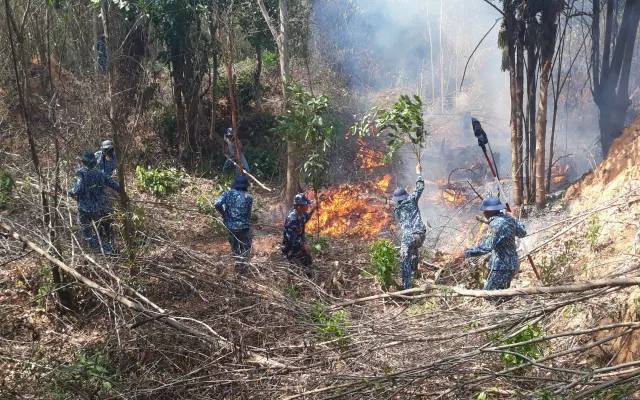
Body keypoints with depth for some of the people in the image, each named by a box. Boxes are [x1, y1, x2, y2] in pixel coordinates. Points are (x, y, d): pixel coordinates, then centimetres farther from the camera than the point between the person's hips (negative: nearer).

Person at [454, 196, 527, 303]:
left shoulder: (496, 224, -23)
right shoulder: (508, 218, 3)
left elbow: (486, 247, -33)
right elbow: (523, 233, 17)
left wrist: (466, 254, -32)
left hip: (502, 266, -10)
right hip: (513, 262, 10)